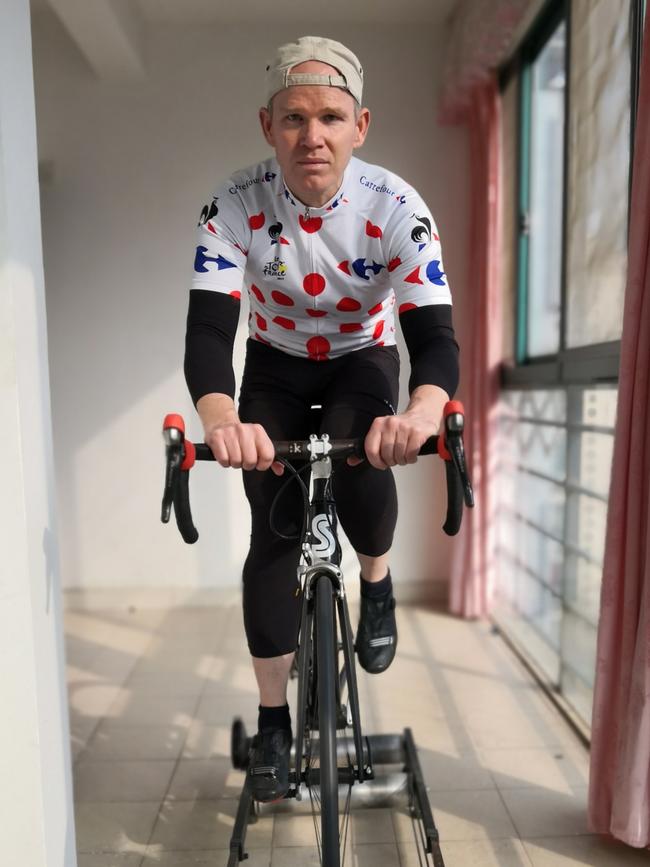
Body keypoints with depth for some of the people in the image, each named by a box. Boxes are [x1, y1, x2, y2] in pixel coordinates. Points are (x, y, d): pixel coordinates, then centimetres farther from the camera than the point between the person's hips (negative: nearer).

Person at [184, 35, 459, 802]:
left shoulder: (397, 208, -23)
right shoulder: (234, 207, -22)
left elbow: (435, 335, -32)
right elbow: (207, 329, -31)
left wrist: (421, 413, -54)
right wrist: (222, 419, -52)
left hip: (363, 361, 0)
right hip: (276, 366, 0)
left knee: (360, 465, -31)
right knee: (274, 531, -10)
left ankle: (376, 582, 6)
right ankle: (273, 719, 8)